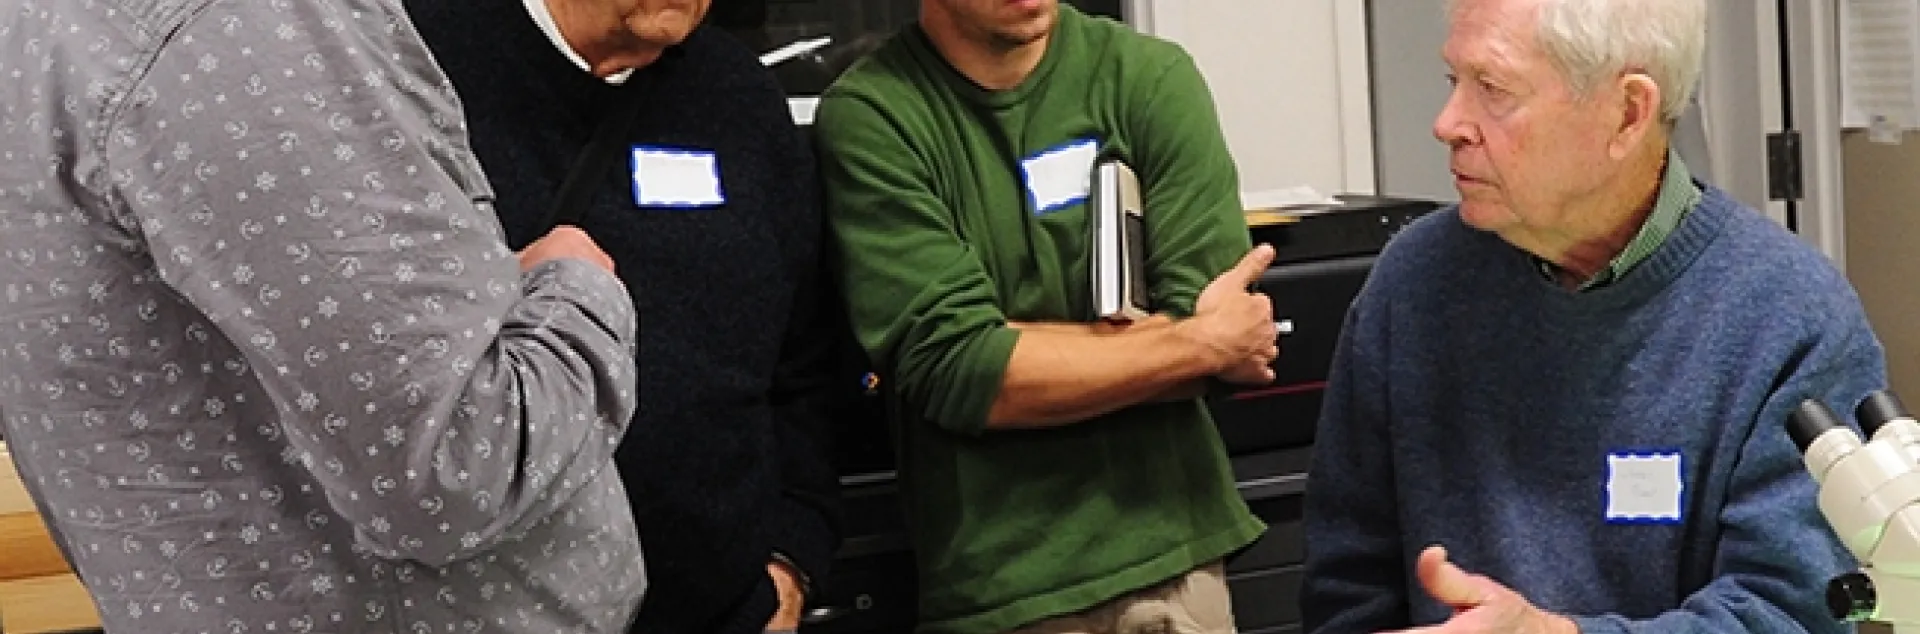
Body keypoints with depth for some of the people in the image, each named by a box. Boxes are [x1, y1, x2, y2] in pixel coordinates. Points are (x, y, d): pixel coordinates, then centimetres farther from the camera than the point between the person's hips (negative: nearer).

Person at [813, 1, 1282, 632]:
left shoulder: (1154, 77, -3)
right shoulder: (868, 116, -9)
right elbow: (955, 373, -16)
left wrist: (1007, 347, -15)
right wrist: (1204, 343, -12)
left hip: (1171, 558, 2)